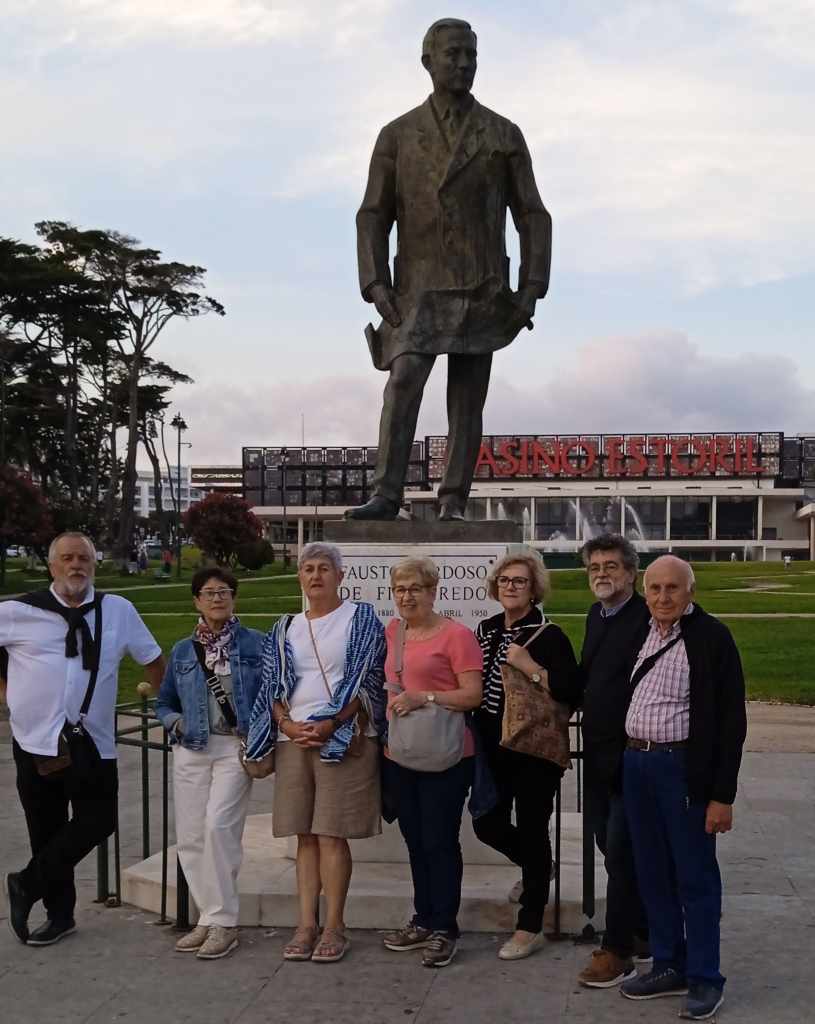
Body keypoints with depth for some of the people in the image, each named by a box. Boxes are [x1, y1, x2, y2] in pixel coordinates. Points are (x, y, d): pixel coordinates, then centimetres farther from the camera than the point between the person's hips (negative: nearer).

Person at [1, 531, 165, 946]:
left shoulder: (118, 611, 3)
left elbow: (152, 660, 13)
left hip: (92, 741, 1)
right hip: (37, 739, -1)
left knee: (98, 821, -3)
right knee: (47, 830, 8)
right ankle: (60, 914, 28)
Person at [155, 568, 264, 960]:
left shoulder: (255, 644, 1)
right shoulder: (182, 652, 11)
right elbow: (164, 703, 20)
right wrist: (175, 722, 0)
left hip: (236, 747, -4)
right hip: (191, 751, 4)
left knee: (218, 825, -17)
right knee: (190, 837, 3)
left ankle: (223, 922, -5)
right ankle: (209, 917, 18)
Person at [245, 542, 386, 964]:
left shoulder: (361, 619, 2)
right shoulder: (285, 629, 16)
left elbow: (368, 680, -5)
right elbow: (272, 685, 12)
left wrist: (330, 724, -15)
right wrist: (287, 724, -7)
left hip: (344, 737, -4)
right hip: (294, 739, 4)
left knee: (331, 834, -6)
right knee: (305, 835, 6)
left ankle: (334, 928, 2)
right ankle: (306, 925, 11)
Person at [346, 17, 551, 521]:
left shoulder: (505, 135, 7)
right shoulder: (398, 135, 7)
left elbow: (533, 216, 5)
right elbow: (373, 217, 5)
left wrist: (532, 289, -6)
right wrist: (376, 285, -9)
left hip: (483, 291, 1)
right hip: (419, 288, -1)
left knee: (468, 401, 0)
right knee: (404, 383, -18)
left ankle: (453, 505, 4)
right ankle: (386, 496, -20)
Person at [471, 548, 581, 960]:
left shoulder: (549, 636, -10)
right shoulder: (486, 630, 8)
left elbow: (573, 693, -18)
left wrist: (531, 667, -22)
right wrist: (474, 729, 6)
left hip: (534, 751, -6)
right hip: (493, 748, 6)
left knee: (532, 831, 1)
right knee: (488, 824, 11)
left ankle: (530, 927, 14)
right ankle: (534, 866, 42)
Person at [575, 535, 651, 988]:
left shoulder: (648, 617, -15)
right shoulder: (595, 615, 11)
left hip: (631, 756, -8)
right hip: (598, 753, 8)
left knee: (621, 853, -3)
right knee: (612, 847, 15)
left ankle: (619, 951, 9)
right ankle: (644, 934, 31)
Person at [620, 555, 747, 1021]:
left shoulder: (712, 637, -10)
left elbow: (731, 720, -11)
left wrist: (723, 795, -14)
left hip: (685, 767, -6)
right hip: (636, 764, 6)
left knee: (695, 877, 3)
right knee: (653, 874, 14)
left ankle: (705, 978, 16)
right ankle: (669, 966, 28)